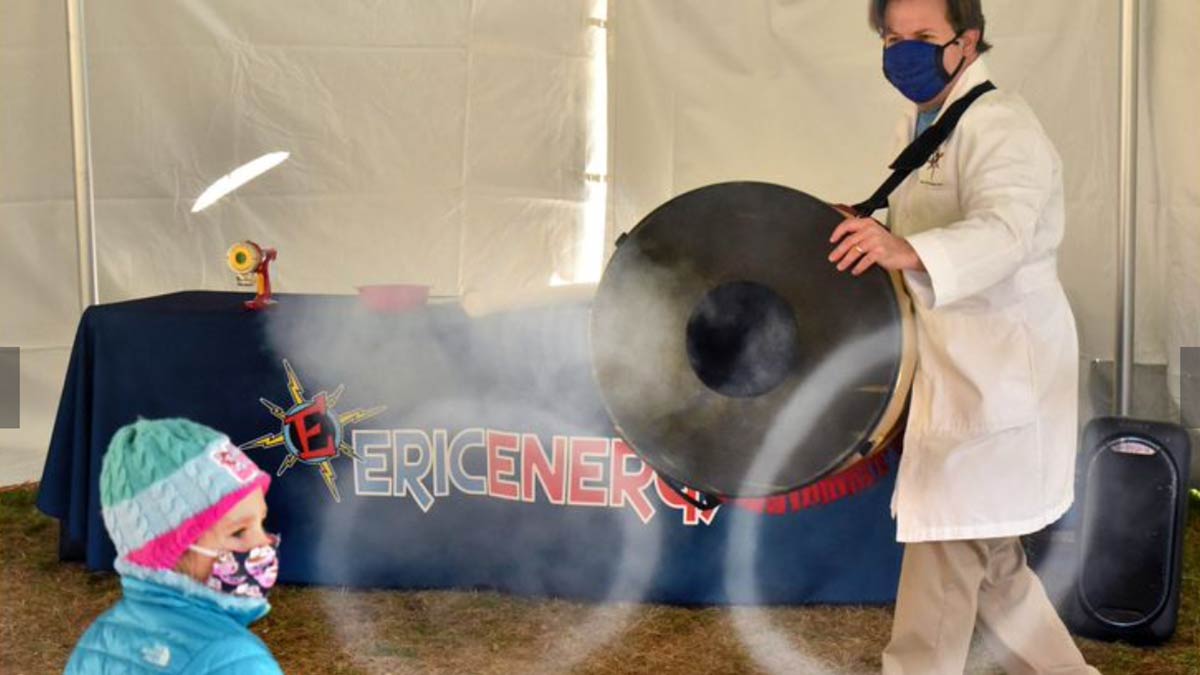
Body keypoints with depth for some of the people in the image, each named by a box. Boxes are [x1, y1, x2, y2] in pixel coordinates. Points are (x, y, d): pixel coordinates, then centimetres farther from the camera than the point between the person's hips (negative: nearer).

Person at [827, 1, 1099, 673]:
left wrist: (908, 252, -52)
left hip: (996, 378, -10)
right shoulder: (922, 125, 13)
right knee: (991, 561, 18)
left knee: (944, 552, -7)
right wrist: (869, 231, 7)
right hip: (955, 373, 10)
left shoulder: (1000, 126, -16)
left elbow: (1003, 232, -34)